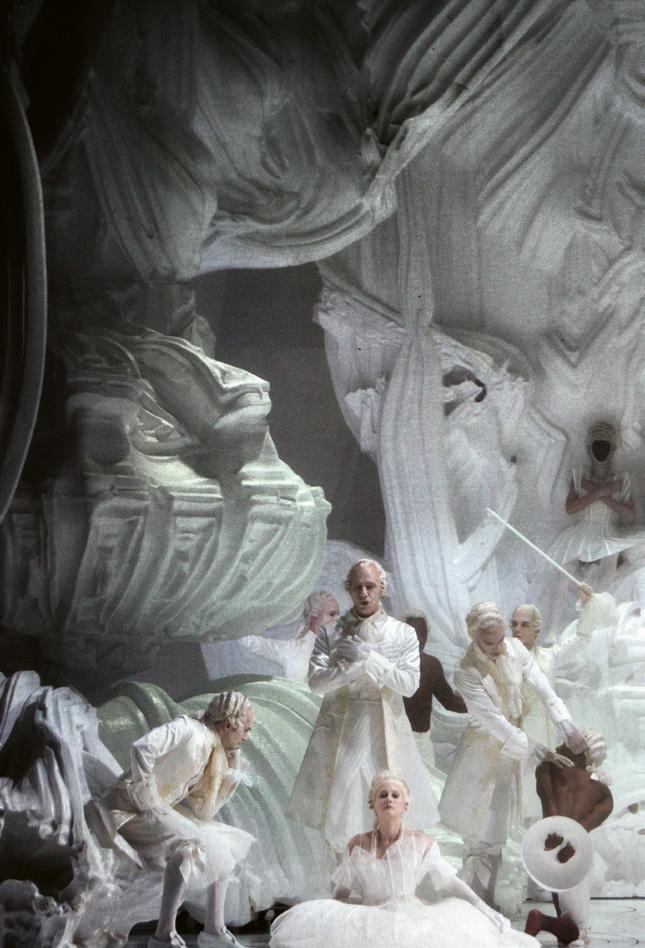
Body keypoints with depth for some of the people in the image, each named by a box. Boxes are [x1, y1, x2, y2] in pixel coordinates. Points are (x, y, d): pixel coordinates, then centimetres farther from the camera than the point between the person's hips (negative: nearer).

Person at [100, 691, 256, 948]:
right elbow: (142, 748, -34)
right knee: (191, 845, -30)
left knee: (226, 843, 12)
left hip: (163, 811, 10)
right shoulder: (187, 728, -17)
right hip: (130, 808, -10)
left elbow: (203, 811, 10)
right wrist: (150, 804, -25)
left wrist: (232, 768, 6)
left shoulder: (211, 750, 10)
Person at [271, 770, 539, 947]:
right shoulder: (357, 845, 7)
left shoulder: (422, 843, 3)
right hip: (369, 919, 1)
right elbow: (343, 892, 13)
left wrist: (487, 913, -6)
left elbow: (450, 883, 2)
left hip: (411, 919, -1)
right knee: (306, 922, -27)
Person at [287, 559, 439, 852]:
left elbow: (410, 684, -7)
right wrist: (357, 663, -15)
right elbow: (316, 681, -6)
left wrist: (369, 657, -14)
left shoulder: (403, 634, 3)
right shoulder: (331, 633, 3)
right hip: (341, 729, 0)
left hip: (385, 730, 0)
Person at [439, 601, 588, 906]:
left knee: (495, 833, 17)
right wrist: (540, 752, -28)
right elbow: (496, 722, -26)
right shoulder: (467, 672, -24)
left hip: (510, 749, 5)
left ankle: (485, 905, 32)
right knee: (480, 835, 0)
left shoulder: (515, 648, -10)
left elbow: (543, 687, -13)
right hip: (483, 752, -5)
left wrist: (567, 725, -28)